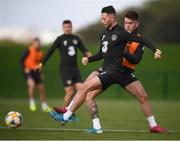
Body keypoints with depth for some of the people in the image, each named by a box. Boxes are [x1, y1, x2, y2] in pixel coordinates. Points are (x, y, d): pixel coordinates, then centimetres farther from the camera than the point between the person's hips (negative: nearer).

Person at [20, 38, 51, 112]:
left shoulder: (40, 53, 9)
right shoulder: (28, 51, -9)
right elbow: (21, 60, -8)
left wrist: (41, 73, 13)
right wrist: (25, 68, -20)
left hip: (36, 72, 6)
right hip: (29, 71, -6)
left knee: (41, 88, 6)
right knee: (31, 84, -30)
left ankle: (44, 106, 21)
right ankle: (32, 103, -15)